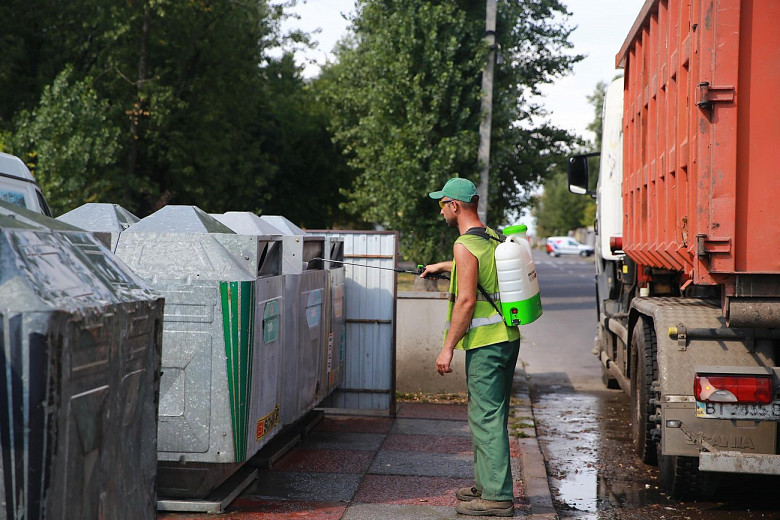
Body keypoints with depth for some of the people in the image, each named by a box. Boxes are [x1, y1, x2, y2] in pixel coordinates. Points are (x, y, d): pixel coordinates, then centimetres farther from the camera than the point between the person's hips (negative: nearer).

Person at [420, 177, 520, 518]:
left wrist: (447, 348, -16)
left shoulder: (465, 246, -16)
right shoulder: (492, 237, 13)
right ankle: (486, 483, 28)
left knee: (486, 417, -6)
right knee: (490, 415, 18)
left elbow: (466, 300, -20)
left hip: (486, 342, -10)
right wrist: (443, 266, 46)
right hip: (508, 337, 10)